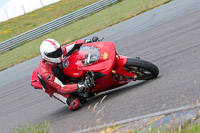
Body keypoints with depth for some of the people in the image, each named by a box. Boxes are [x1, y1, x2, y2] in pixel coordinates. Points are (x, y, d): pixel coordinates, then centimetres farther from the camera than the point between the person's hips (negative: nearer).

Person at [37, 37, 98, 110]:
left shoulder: (57, 52, -20)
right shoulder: (45, 72, -37)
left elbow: (74, 45, -9)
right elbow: (61, 88, -37)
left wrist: (90, 41, -20)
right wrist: (80, 86, -46)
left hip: (65, 77, 6)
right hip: (55, 90, -6)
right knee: (75, 104, -30)